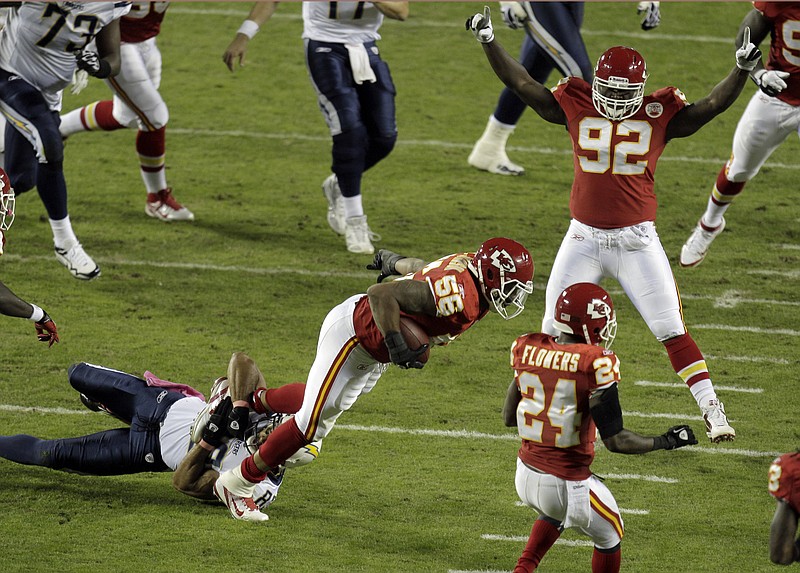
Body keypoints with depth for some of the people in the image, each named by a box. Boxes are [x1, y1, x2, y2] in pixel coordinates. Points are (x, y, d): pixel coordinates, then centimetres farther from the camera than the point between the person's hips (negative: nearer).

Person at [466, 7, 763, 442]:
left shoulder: (659, 116, -2)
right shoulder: (576, 108, 0)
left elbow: (712, 105, -10)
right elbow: (521, 84, 0)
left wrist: (741, 70, -25)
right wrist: (488, 42, -9)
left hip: (637, 242, -1)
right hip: (584, 239, 2)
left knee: (673, 332, -4)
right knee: (554, 330, 7)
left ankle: (712, 412, -1)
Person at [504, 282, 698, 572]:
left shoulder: (528, 350, -3)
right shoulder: (594, 364, -20)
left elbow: (509, 417, 10)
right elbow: (615, 440, -19)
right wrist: (664, 442, -4)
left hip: (526, 473, 6)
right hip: (567, 483, -6)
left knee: (556, 511, 38)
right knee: (609, 537, 22)